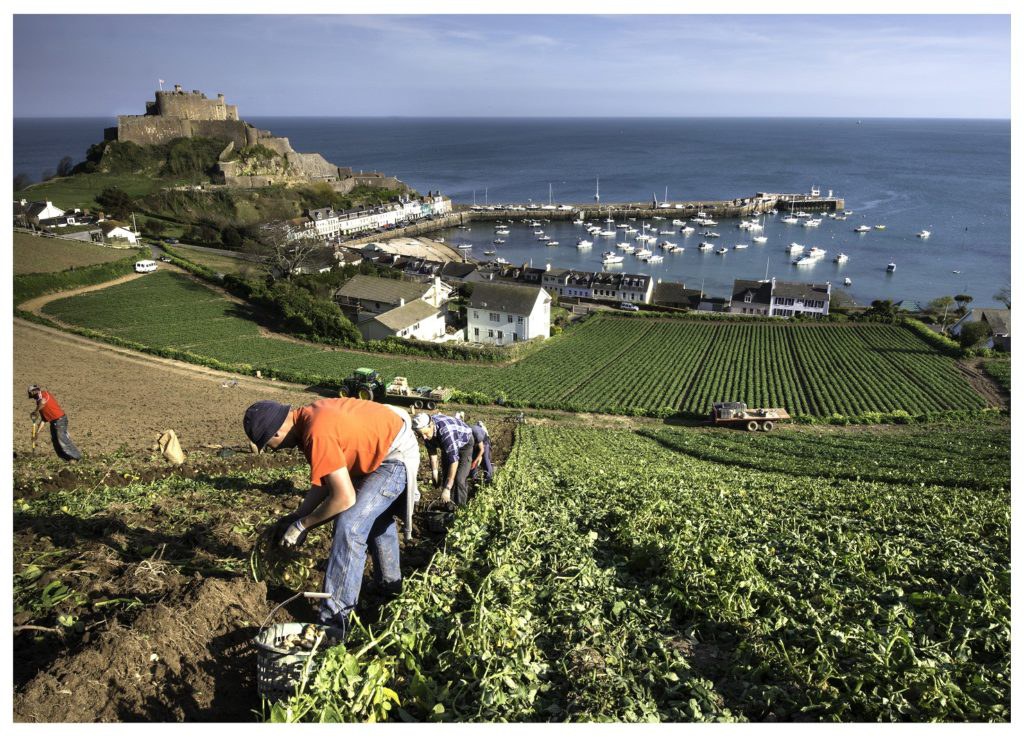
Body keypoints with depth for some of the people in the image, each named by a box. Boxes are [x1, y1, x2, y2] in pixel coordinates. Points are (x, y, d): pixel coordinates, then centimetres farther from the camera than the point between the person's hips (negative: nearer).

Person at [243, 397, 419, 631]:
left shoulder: (317, 434, -31)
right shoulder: (308, 416, -2)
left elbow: (344, 498, -28)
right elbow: (325, 478, 7)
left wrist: (301, 525, -16)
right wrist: (297, 516, 6)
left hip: (398, 456, -10)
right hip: (391, 439, 10)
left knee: (349, 527, -16)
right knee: (376, 516, 28)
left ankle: (334, 621, -9)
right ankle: (389, 582, 49)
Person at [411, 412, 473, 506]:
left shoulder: (446, 431, -43)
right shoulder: (425, 429, -23)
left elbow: (454, 460, -42)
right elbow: (432, 451, -7)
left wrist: (447, 488, -41)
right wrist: (434, 472, -6)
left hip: (464, 443, -6)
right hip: (448, 445, 6)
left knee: (459, 479, -16)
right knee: (446, 476, 5)